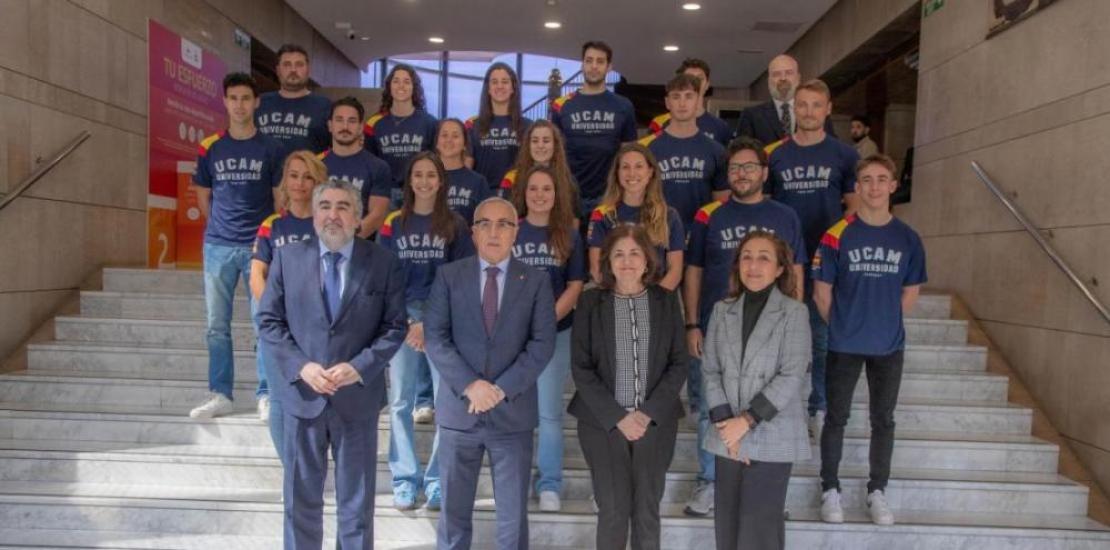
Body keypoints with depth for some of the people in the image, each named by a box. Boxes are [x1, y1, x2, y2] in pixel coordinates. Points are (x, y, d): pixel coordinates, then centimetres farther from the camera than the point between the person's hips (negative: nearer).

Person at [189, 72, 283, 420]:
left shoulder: (270, 148, 1)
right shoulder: (210, 148, 6)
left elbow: (280, 197, 3)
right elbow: (202, 195, 16)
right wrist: (219, 228, 12)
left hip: (260, 246, -2)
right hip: (218, 247, 3)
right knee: (217, 326, 6)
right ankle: (220, 395, 16)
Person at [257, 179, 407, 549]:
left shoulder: (384, 264, -2)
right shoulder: (287, 258, 2)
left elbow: (395, 326, -3)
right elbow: (269, 320, 1)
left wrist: (359, 367, -16)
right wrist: (300, 366, -12)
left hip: (358, 396, -1)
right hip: (302, 392, 1)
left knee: (356, 497, 12)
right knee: (301, 495, 14)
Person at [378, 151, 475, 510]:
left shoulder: (455, 226, 6)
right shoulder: (392, 225, 8)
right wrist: (407, 323, -5)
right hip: (402, 321, 1)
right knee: (401, 401, 3)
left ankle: (437, 480, 8)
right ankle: (405, 479, 14)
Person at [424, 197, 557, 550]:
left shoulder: (536, 281, 2)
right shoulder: (449, 276, 3)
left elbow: (543, 343, -6)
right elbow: (435, 337, -5)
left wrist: (502, 388, -15)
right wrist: (469, 385, -16)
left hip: (513, 412, 0)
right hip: (458, 408, 1)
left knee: (513, 514, 10)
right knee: (454, 509, 12)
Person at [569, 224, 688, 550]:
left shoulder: (666, 301, 4)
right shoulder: (590, 302, -1)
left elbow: (678, 363, 2)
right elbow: (580, 368, -4)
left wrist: (648, 413, -10)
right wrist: (618, 417, -12)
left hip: (656, 422, 2)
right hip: (603, 422, -1)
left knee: (647, 510, 8)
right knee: (613, 511, 1)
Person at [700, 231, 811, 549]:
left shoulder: (794, 313, -4)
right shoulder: (721, 311, 7)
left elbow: (792, 376, -11)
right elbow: (709, 370, 4)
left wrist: (747, 420, -14)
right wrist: (724, 422, -7)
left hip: (772, 437, -4)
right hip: (728, 437, 4)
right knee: (727, 524, 9)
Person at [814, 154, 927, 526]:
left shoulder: (908, 238, 0)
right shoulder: (837, 235, -8)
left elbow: (911, 293, 9)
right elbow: (822, 292, -3)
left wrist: (884, 322, 6)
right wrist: (843, 327, 1)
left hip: (889, 346, 2)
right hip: (844, 345, -2)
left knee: (883, 420, 11)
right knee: (837, 418, 6)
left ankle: (877, 491, 26)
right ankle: (830, 489, 20)